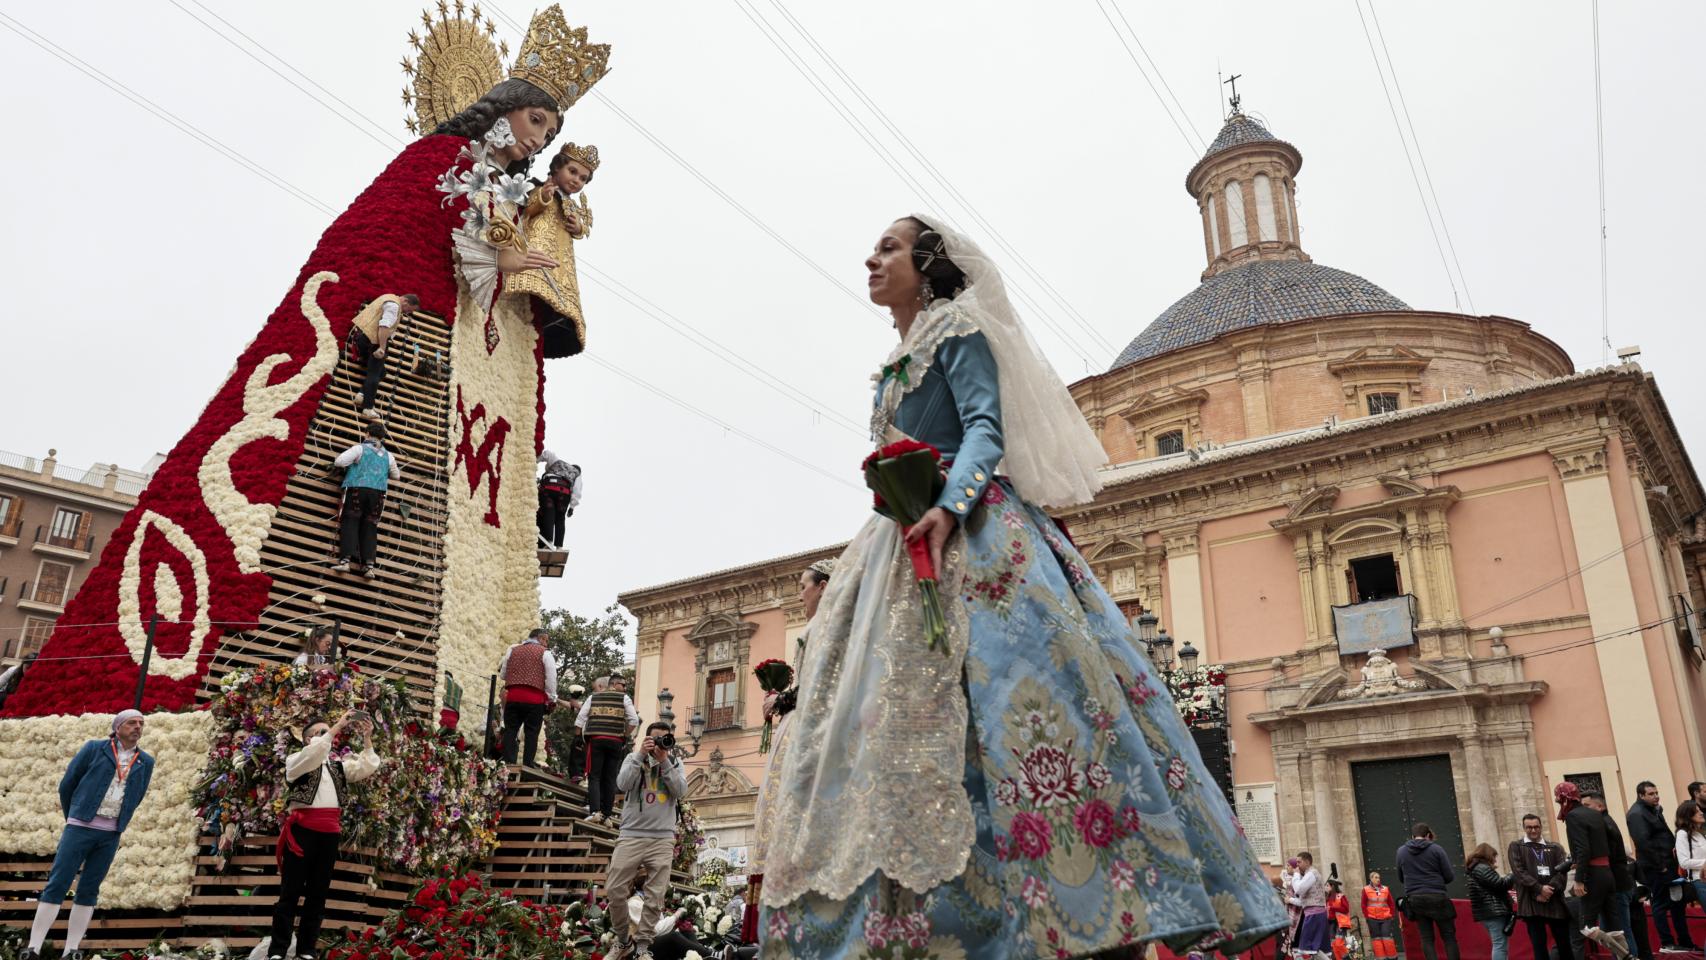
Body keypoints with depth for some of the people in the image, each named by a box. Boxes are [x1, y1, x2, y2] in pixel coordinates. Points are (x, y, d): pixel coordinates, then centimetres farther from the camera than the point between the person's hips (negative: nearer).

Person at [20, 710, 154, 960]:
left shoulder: (145, 763, 8)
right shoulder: (94, 749, 0)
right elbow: (67, 784, 7)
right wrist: (71, 817, 14)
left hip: (111, 834, 3)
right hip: (81, 827, -3)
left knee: (88, 890, 5)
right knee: (57, 885, -4)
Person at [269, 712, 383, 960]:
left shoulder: (338, 764, 17)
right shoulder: (296, 759, 6)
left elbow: (367, 767, 6)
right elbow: (313, 754, -15)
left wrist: (367, 738, -3)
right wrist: (337, 727, -16)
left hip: (329, 833, 4)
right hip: (302, 829, -4)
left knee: (318, 893, 7)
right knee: (290, 891, -2)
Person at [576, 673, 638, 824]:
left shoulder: (593, 697, 14)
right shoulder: (624, 698, 7)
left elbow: (580, 720, 8)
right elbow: (634, 720, -2)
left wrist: (582, 738, 14)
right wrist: (626, 736, 10)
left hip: (595, 740, 1)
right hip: (616, 742, -1)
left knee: (594, 777, 3)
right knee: (610, 779, 7)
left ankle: (595, 811, -12)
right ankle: (606, 815, 7)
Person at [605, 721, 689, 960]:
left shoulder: (675, 762, 10)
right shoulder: (634, 758, 8)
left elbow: (681, 791, -5)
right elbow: (623, 784, -9)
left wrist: (665, 761, -10)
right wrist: (640, 755, -13)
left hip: (662, 839, 0)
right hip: (631, 836, 0)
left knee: (654, 897, -3)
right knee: (614, 891, -3)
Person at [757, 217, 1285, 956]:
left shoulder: (956, 328, 4)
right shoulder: (896, 365, 28)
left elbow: (985, 428, -11)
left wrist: (948, 507, -27)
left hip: (969, 540, -8)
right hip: (905, 550, 9)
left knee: (1010, 688, -20)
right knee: (899, 720, -3)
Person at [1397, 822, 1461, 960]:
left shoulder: (1401, 851, 8)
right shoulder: (1436, 849, -1)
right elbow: (1450, 876, -2)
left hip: (1415, 899, 2)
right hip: (1437, 897, -2)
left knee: (1426, 939, 5)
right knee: (1449, 937, 5)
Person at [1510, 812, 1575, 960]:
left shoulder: (1555, 848, 14)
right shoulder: (1516, 847, 8)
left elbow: (1562, 872, 3)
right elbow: (1519, 872, -3)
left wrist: (1549, 890, -11)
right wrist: (1540, 889, -14)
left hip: (1555, 901, 2)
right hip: (1531, 903, -2)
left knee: (1564, 945, 5)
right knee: (1539, 946, -2)